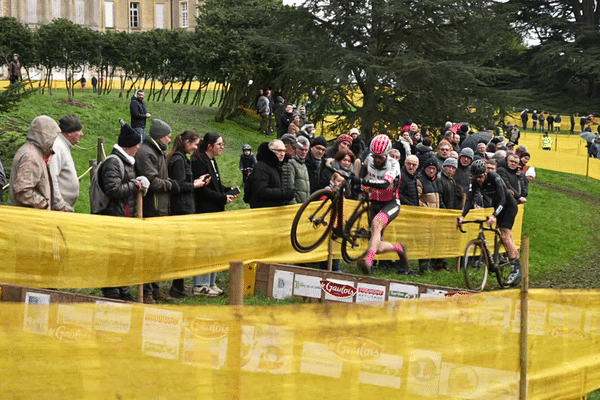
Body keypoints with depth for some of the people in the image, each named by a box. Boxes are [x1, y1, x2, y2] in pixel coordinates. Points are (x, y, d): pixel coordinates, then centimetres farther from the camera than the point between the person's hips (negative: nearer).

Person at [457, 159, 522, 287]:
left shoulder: (495, 178, -30)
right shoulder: (474, 182, -14)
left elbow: (503, 200, -37)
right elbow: (469, 200, -16)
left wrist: (494, 215, -50)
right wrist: (462, 216, -32)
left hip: (509, 205, -7)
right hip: (497, 205, 7)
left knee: (505, 235, -18)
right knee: (507, 237, 7)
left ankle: (515, 269, -18)